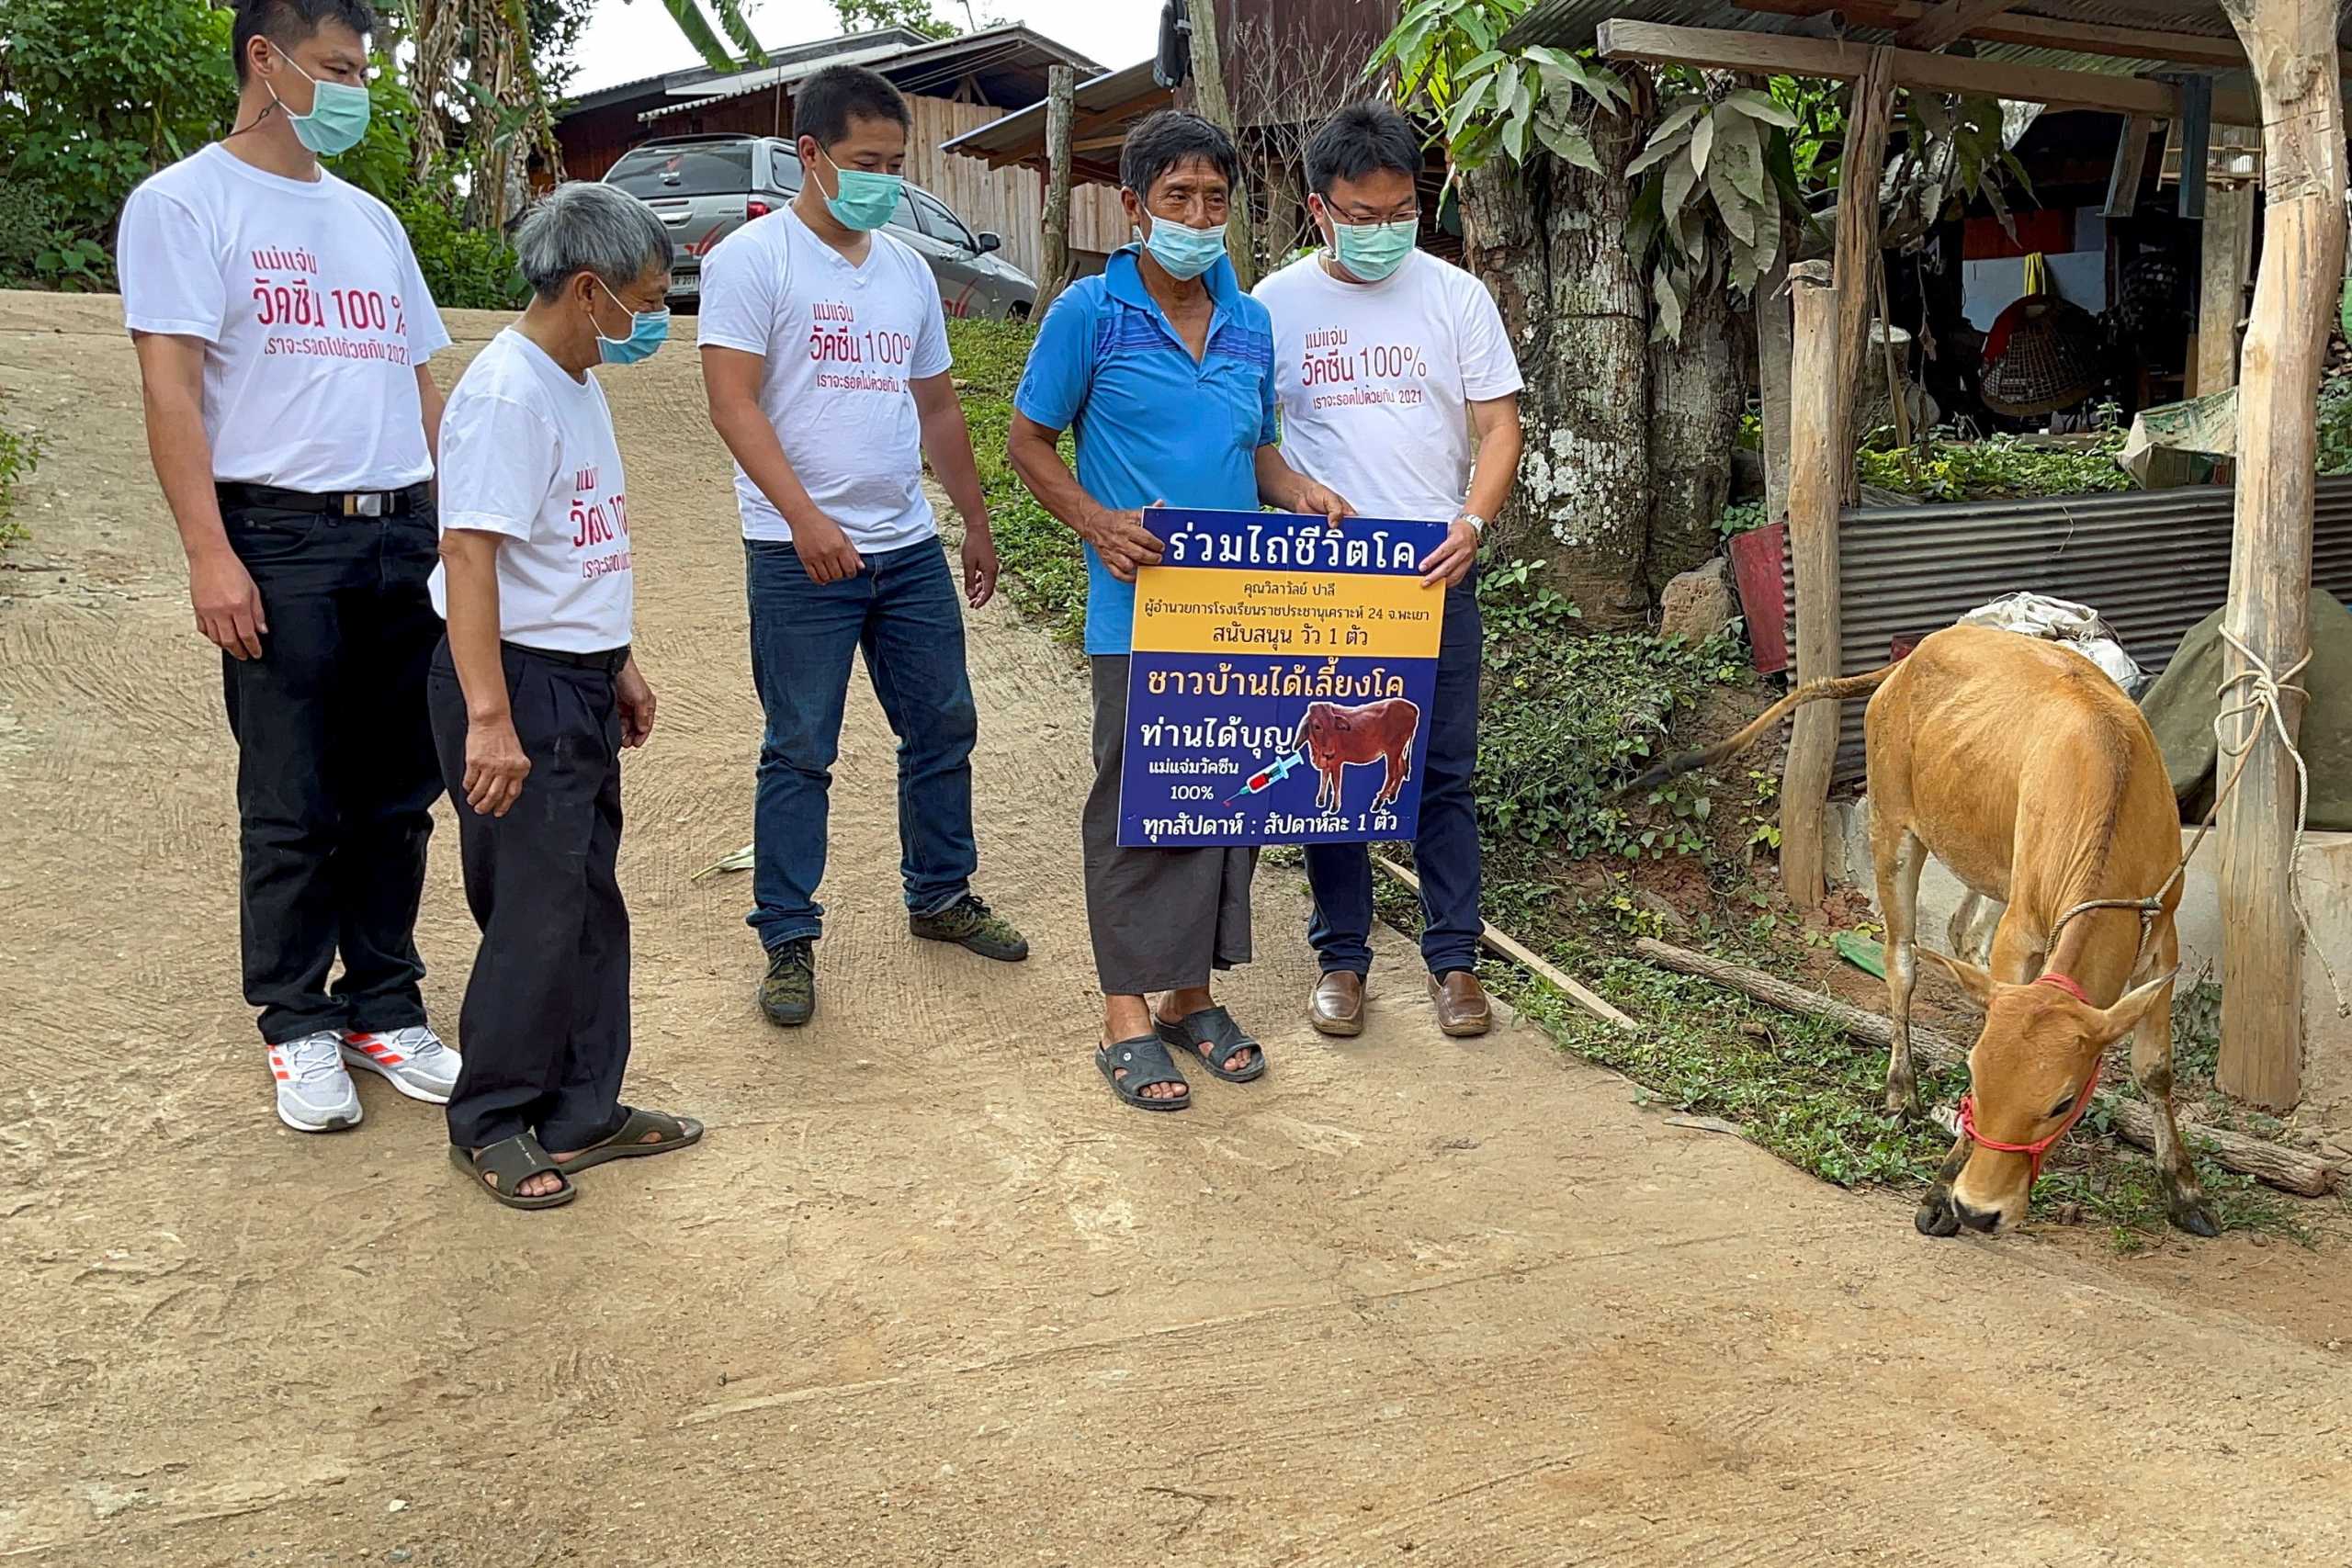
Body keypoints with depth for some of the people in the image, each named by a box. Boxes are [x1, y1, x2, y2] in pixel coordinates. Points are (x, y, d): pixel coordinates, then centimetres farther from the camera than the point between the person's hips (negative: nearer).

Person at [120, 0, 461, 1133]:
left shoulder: (371, 219, 19)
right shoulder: (183, 204, 0)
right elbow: (171, 391, -8)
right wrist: (210, 554, -16)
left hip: (407, 535, 6)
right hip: (282, 539, -6)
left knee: (397, 795, 8)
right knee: (292, 807, 0)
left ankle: (384, 1010, 19)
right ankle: (299, 1029, 13)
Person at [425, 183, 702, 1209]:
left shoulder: (578, 386, 13)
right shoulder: (506, 393, -17)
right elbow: (469, 553, -24)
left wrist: (617, 665, 25)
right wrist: (490, 718, -28)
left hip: (579, 684, 10)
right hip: (520, 683, -10)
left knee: (588, 905, 14)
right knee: (538, 913, -3)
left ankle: (582, 1113, 25)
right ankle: (489, 1125, 13)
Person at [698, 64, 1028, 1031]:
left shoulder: (906, 269, 14)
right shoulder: (752, 259, -5)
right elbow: (732, 403, -13)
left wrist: (976, 522, 21)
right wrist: (805, 517, -23)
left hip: (909, 548, 6)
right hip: (801, 554, -6)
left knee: (943, 727, 13)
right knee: (800, 751, -1)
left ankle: (940, 896, 31)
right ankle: (787, 943, 10)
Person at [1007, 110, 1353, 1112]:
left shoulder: (1250, 322, 12)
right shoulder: (1091, 312, -4)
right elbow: (1030, 443, -1)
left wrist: (1300, 493, -1)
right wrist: (1101, 524, -17)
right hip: (1139, 607, -5)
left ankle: (1192, 995, 25)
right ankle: (1127, 1016, 12)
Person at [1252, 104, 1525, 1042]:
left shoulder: (1456, 296, 3)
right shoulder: (1274, 305, 2)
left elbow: (1497, 426, 2)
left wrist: (1472, 520, -16)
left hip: (1434, 575, 0)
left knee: (1444, 774, 5)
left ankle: (1453, 957, 17)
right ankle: (1341, 956, 19)